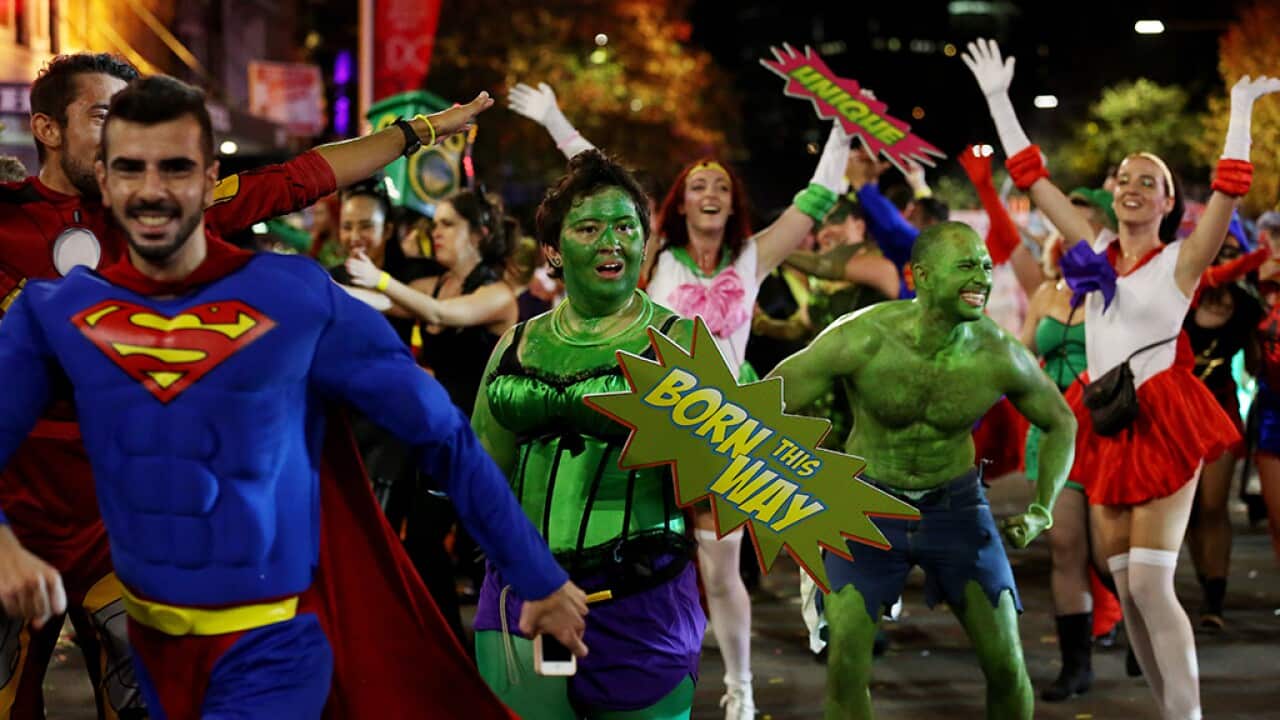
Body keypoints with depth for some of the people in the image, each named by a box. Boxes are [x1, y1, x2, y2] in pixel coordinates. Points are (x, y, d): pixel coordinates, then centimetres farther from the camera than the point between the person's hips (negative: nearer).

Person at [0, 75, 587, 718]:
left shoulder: (297, 300, -11)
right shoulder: (54, 314, -3)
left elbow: (442, 437, -4)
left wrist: (541, 581, -1)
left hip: (272, 646, -4)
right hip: (148, 641, 4)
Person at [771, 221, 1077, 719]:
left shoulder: (1000, 356, -18)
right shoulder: (861, 340, -26)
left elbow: (1061, 423, 2)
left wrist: (1043, 511, -10)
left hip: (956, 505, 2)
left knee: (1007, 665, -1)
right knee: (845, 667, -10)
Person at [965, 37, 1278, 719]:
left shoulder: (1180, 261, -1)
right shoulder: (1094, 251, 10)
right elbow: (1035, 180, 11)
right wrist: (998, 100, 11)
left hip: (1162, 424, -5)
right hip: (1106, 427, 5)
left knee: (1150, 584, -13)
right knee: (1127, 589, 6)